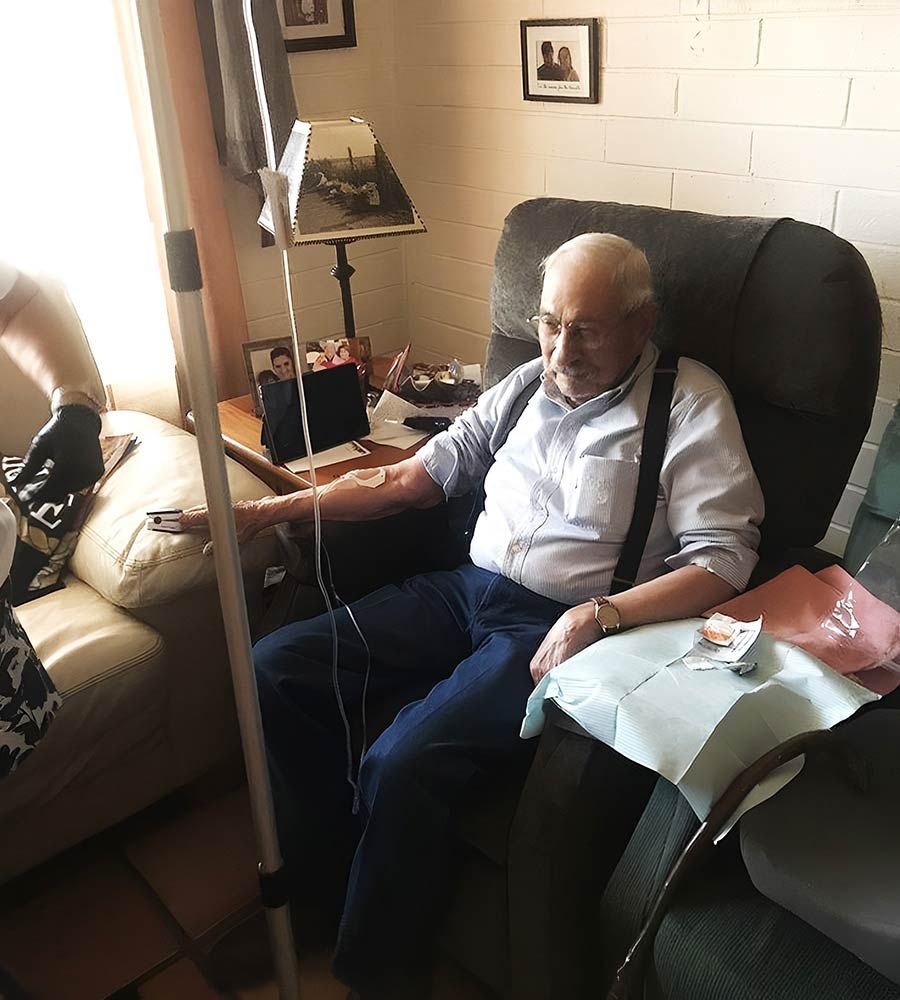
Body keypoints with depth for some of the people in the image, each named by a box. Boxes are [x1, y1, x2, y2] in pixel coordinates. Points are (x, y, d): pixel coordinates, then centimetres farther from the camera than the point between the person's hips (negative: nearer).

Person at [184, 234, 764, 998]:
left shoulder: (691, 403, -4)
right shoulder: (527, 384, 12)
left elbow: (724, 559, -12)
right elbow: (415, 476, 14)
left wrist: (600, 615, -26)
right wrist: (276, 508, 8)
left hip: (557, 628, -6)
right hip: (467, 590, 7)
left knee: (402, 763, -28)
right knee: (276, 667, -5)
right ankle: (324, 885, 13)